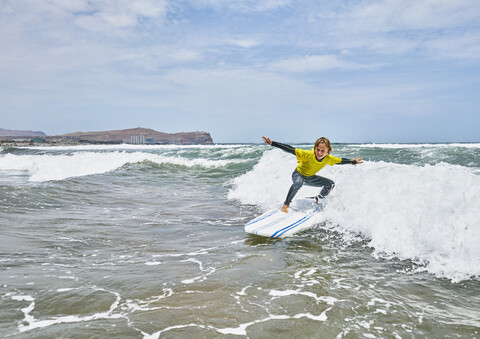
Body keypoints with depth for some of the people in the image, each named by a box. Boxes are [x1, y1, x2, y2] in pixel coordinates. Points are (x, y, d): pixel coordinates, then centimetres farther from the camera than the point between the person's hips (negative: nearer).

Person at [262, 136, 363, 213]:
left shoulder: (329, 159, -21)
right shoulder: (308, 154, -36)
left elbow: (341, 160, -1)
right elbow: (290, 149, -38)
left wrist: (353, 162, 11)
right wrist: (272, 143, -44)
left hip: (310, 178, 5)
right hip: (298, 174, -5)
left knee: (330, 184, -3)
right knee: (299, 182, -40)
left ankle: (317, 200, 15)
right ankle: (286, 205, -26)